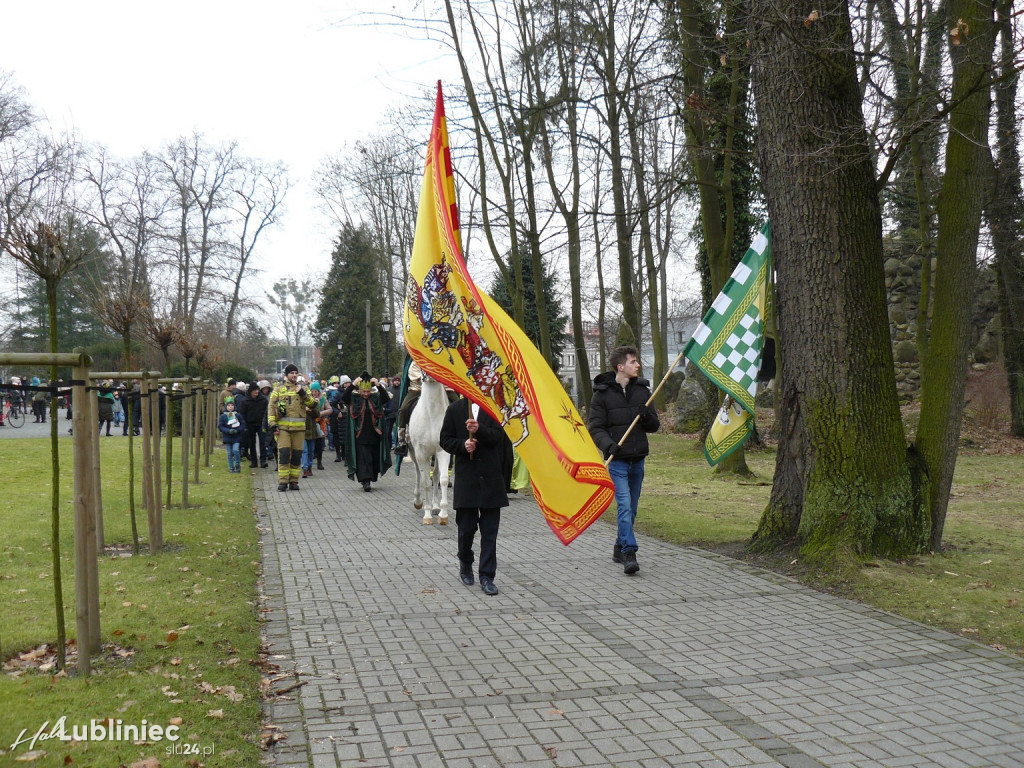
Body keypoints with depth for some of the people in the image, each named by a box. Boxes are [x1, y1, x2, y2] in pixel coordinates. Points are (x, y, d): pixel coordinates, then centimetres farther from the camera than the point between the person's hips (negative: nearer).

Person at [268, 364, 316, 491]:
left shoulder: (302, 389, 13)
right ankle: (283, 481, -4)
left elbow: (312, 403, 3)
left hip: (299, 427, 2)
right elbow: (271, 407, 3)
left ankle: (294, 481, 14)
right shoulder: (278, 389, 7)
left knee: (297, 455, 5)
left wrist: (304, 394, -12)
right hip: (283, 427, -2)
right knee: (284, 453, -9)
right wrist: (273, 424, -6)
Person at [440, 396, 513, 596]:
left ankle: (487, 576, 7)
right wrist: (462, 445, -12)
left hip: (492, 479, 0)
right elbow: (445, 440, 7)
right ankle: (465, 562, 33)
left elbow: (497, 437, -7)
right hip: (466, 477, 1)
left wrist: (479, 429, -26)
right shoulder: (454, 409, 7)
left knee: (490, 530, 1)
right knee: (466, 526, 6)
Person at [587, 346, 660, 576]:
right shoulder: (602, 393, -3)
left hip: (638, 459, 5)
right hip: (617, 460, -5)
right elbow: (595, 427, -5)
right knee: (624, 506, -15)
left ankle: (619, 549, 26)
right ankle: (629, 553, -16)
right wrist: (608, 444, -24)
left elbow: (655, 426, 11)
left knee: (631, 507, 11)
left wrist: (647, 415, -11)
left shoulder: (642, 390, 9)